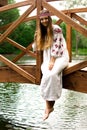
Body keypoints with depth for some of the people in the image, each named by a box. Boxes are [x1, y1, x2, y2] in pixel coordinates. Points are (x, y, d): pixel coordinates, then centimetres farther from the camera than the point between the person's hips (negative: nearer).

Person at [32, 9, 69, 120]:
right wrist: (36, 38, 6)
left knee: (51, 74, -33)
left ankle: (49, 106, -23)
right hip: (48, 58, 5)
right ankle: (49, 106, -25)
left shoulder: (56, 29, -8)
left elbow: (57, 46, -15)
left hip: (60, 57, -5)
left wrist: (52, 61, -20)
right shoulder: (41, 31, 13)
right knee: (47, 74, -26)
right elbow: (38, 48, 20)